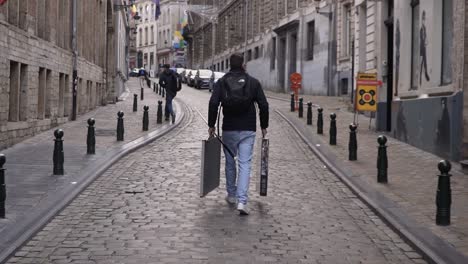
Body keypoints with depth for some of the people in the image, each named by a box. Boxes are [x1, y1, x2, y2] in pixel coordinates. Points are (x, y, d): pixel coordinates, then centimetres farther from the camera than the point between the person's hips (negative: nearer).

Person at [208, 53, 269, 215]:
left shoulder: (221, 82, 1)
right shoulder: (253, 82, 2)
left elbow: (213, 103, -8)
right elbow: (263, 105, -1)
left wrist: (211, 125, 0)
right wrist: (263, 126, 9)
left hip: (229, 129, 1)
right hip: (248, 130, -1)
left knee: (230, 162, 18)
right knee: (245, 164, -2)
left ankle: (231, 195, 29)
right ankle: (242, 201, -13)